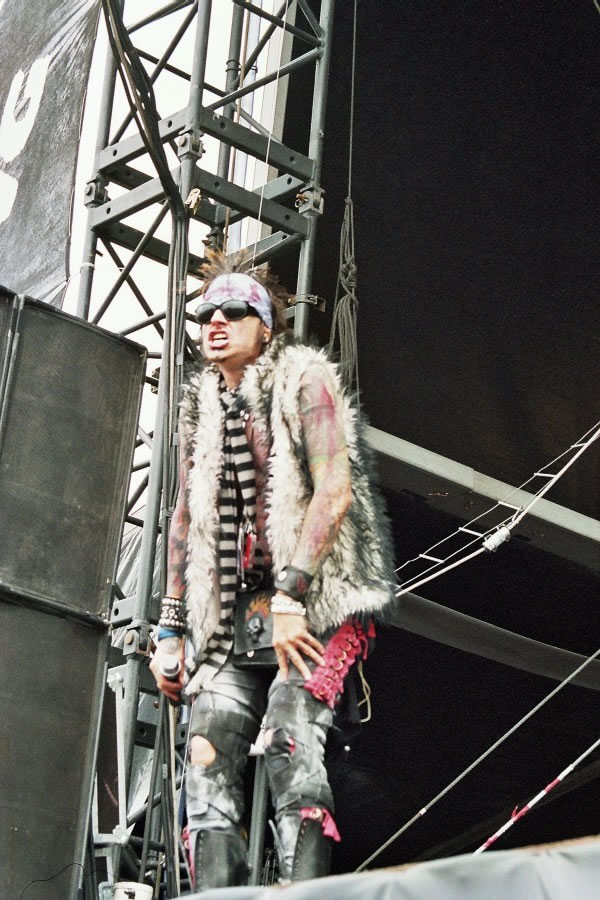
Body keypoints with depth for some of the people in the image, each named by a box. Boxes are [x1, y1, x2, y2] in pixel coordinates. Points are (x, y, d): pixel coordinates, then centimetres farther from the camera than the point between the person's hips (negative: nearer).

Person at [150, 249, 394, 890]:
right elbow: (186, 518, 22)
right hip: (232, 610, 6)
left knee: (288, 736, -26)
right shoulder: (200, 406, 20)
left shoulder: (304, 378, 3)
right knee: (209, 754, -13)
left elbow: (335, 488, -9)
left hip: (315, 600, -5)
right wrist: (170, 627, 15)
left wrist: (291, 595, -18)